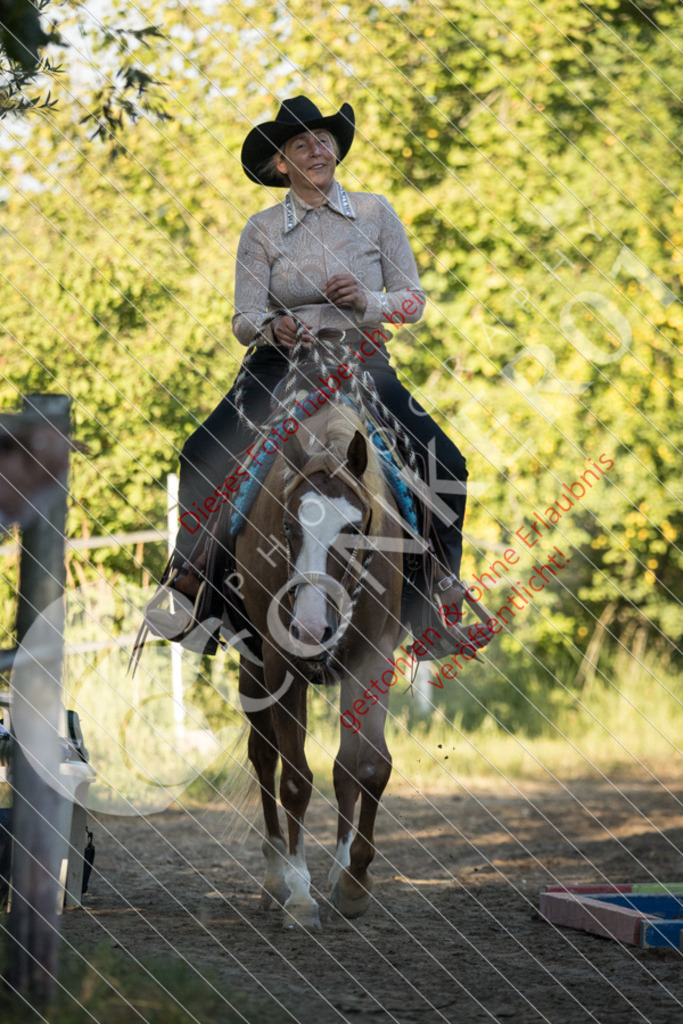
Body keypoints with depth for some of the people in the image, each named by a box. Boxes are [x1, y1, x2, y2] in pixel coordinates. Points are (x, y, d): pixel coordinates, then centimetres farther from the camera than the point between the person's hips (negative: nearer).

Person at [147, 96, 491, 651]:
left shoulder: (375, 212, 3)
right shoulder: (263, 229, 1)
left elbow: (413, 299, 3)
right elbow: (244, 320, -1)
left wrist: (367, 300, -18)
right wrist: (274, 328, -24)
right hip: (281, 364, 0)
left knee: (446, 464, -17)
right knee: (202, 456, -23)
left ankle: (443, 584, 1)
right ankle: (189, 571, -5)